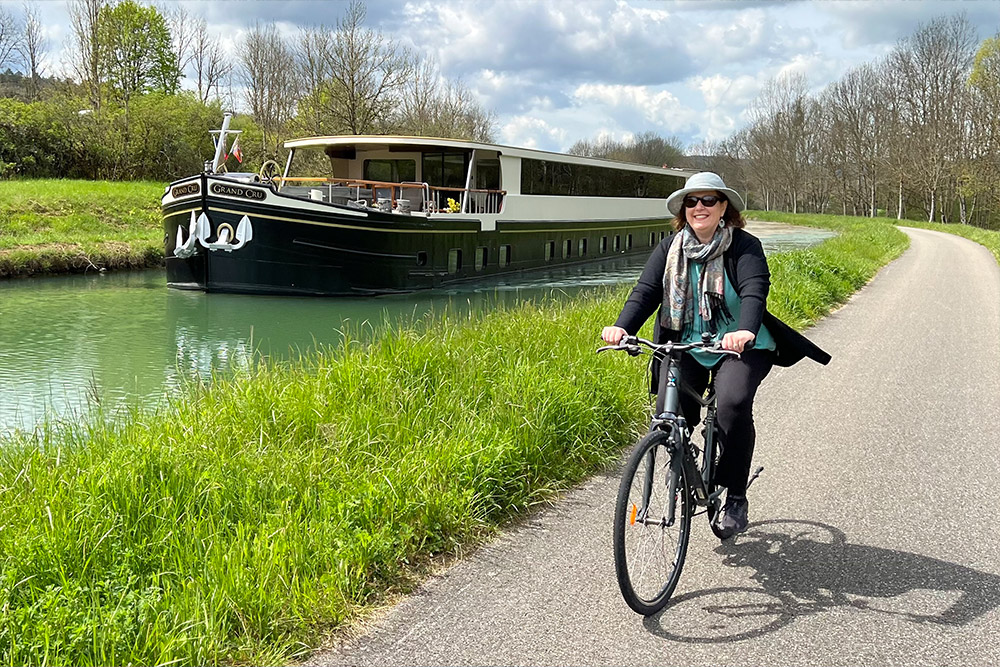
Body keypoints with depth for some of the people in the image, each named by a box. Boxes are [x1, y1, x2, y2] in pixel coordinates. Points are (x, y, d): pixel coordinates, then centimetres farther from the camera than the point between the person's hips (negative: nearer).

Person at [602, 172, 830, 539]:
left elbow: (755, 289, -23)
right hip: (687, 347, 3)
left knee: (733, 403, -29)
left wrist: (745, 331, -45)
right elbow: (646, 291, -8)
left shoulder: (744, 246, -8)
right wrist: (622, 326, -28)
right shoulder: (670, 248, 3)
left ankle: (736, 498, -11)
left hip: (741, 346, -3)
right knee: (668, 413, -16)